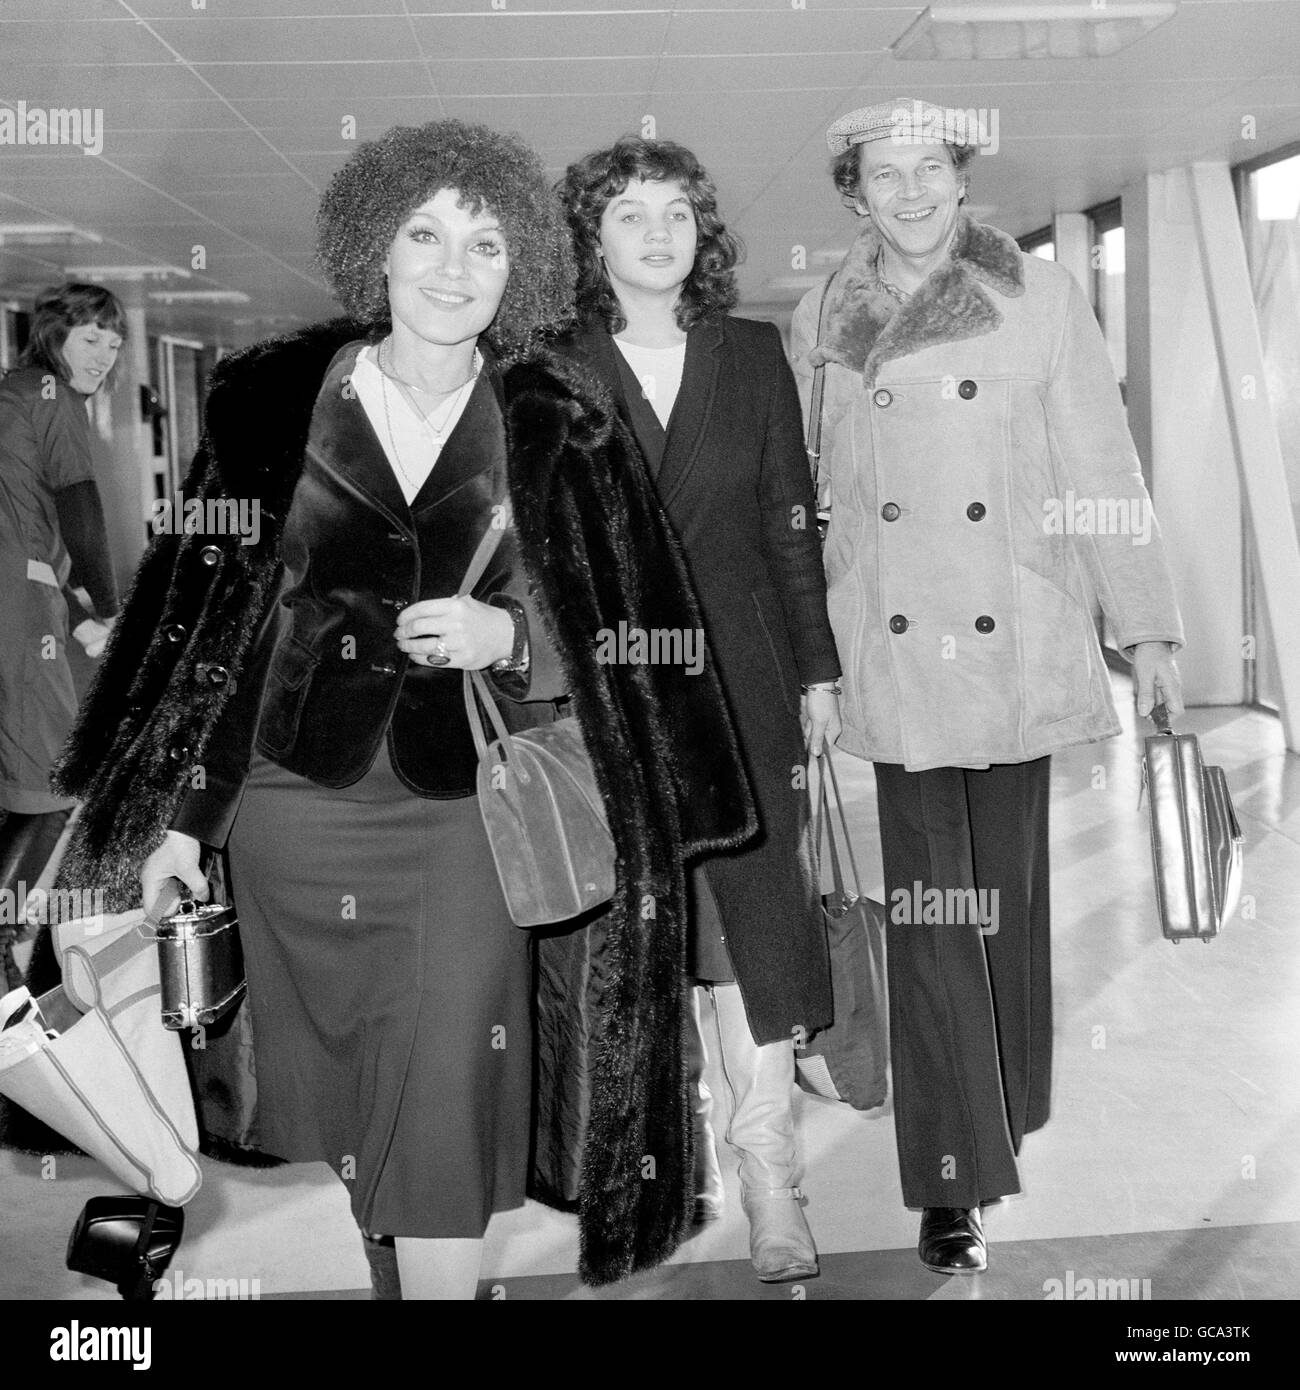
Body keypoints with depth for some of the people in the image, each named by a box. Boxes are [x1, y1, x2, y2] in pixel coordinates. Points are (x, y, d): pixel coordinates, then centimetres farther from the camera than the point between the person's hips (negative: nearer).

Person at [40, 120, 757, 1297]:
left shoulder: (558, 427, -1)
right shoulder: (274, 402, 1)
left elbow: (621, 638, 4)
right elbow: (203, 611, 5)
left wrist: (505, 637, -16)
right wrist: (177, 814, 4)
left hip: (464, 810, -1)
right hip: (294, 800, 2)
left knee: (442, 1117, -2)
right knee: (317, 1112, 12)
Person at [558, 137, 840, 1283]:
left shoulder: (755, 354, 7)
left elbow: (793, 522, 8)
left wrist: (818, 672, 5)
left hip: (739, 668, 1)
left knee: (756, 902, -5)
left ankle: (765, 1163, 3)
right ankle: (681, 1135, 22)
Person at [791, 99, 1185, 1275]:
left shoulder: (1042, 299, 2)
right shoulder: (821, 326, 5)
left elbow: (1102, 470, 3)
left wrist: (1148, 628, 1)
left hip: (1018, 649, 0)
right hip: (890, 663, 0)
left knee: (1007, 900, 11)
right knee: (930, 920, -1)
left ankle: (1005, 1114, 34)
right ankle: (951, 1186, 8)